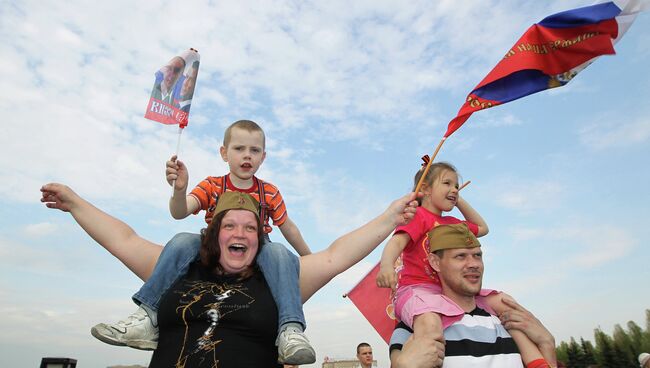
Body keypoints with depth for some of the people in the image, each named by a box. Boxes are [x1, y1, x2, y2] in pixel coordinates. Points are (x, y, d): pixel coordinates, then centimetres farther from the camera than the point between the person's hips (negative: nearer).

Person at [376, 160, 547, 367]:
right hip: (417, 289, -8)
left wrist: (459, 201, 28)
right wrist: (386, 265, -44)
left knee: (503, 303, 3)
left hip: (451, 290, 9)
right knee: (430, 322, -41)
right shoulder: (418, 215, -3)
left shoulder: (453, 223, 22)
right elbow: (397, 241, -21)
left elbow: (482, 228, 40)